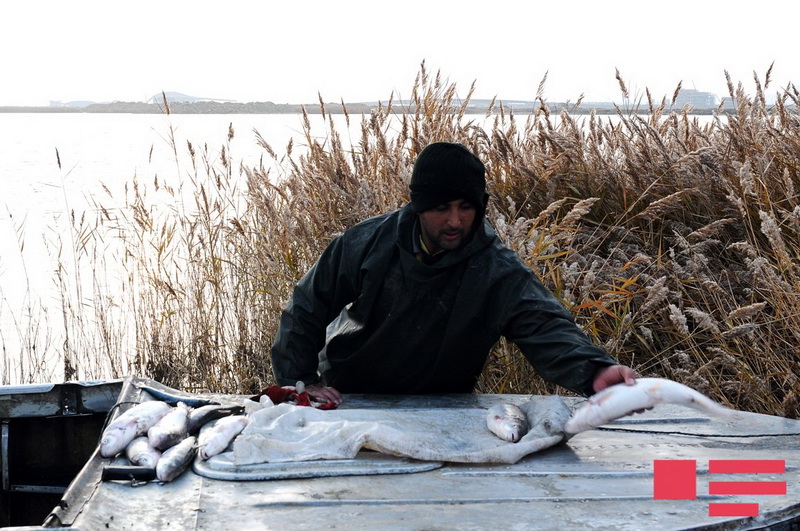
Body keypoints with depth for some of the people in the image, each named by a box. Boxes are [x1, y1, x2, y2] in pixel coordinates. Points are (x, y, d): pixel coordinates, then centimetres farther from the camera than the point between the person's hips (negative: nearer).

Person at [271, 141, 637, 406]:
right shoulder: (369, 244, -12)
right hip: (345, 399, 1)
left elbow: (544, 328, -33)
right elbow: (305, 309, 0)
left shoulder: (498, 274, -17)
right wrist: (299, 379, -10)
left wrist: (593, 370, -53)